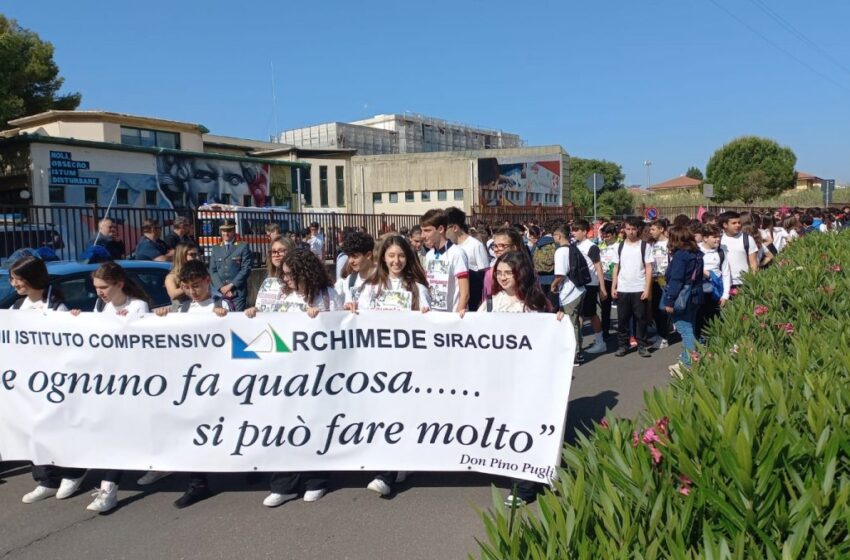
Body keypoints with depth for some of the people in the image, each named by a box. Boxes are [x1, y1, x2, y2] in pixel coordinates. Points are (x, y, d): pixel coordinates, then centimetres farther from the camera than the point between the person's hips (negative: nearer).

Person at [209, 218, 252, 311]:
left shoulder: (243, 247, 5)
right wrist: (221, 287, -7)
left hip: (238, 291, -3)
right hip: (219, 292, 3)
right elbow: (212, 271, 9)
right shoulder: (216, 249, 16)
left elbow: (246, 269, -4)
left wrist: (231, 285, -11)